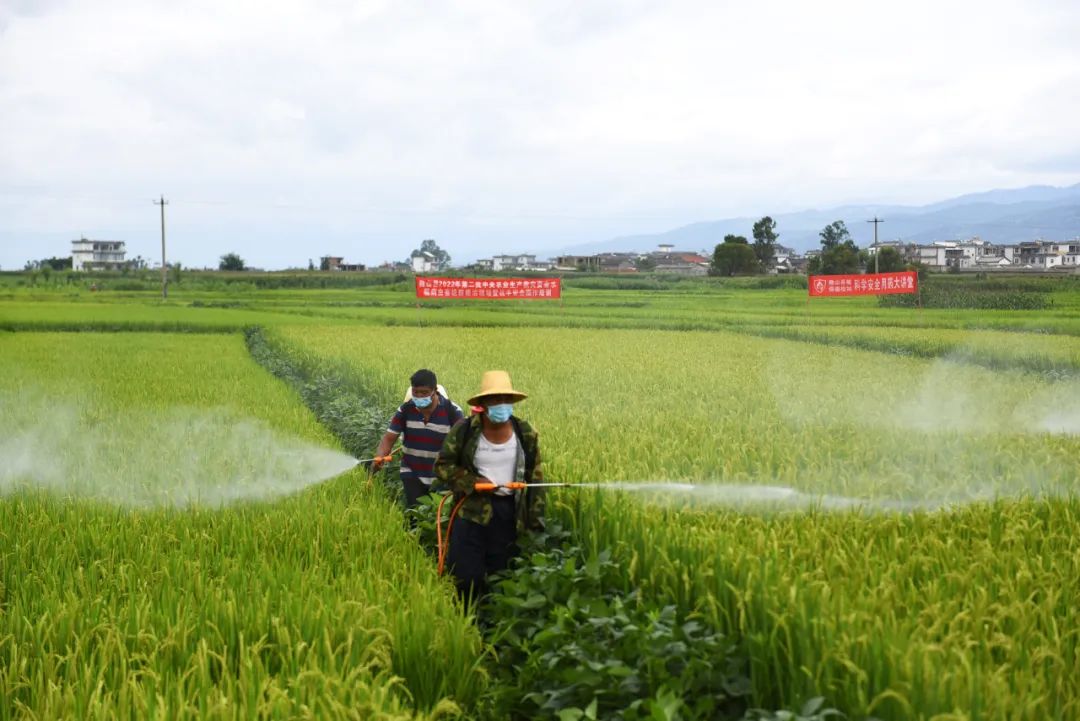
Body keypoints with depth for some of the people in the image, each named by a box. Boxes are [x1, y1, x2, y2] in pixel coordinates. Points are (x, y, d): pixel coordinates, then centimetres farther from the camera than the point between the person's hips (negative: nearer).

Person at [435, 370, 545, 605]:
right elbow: (442, 465, 0)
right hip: (472, 510, -2)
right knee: (466, 575, -4)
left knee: (501, 574, 11)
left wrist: (535, 519, 1)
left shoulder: (525, 433, 0)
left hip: (509, 512, 2)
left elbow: (535, 476, 5)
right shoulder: (463, 430, -7)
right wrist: (471, 482, -15)